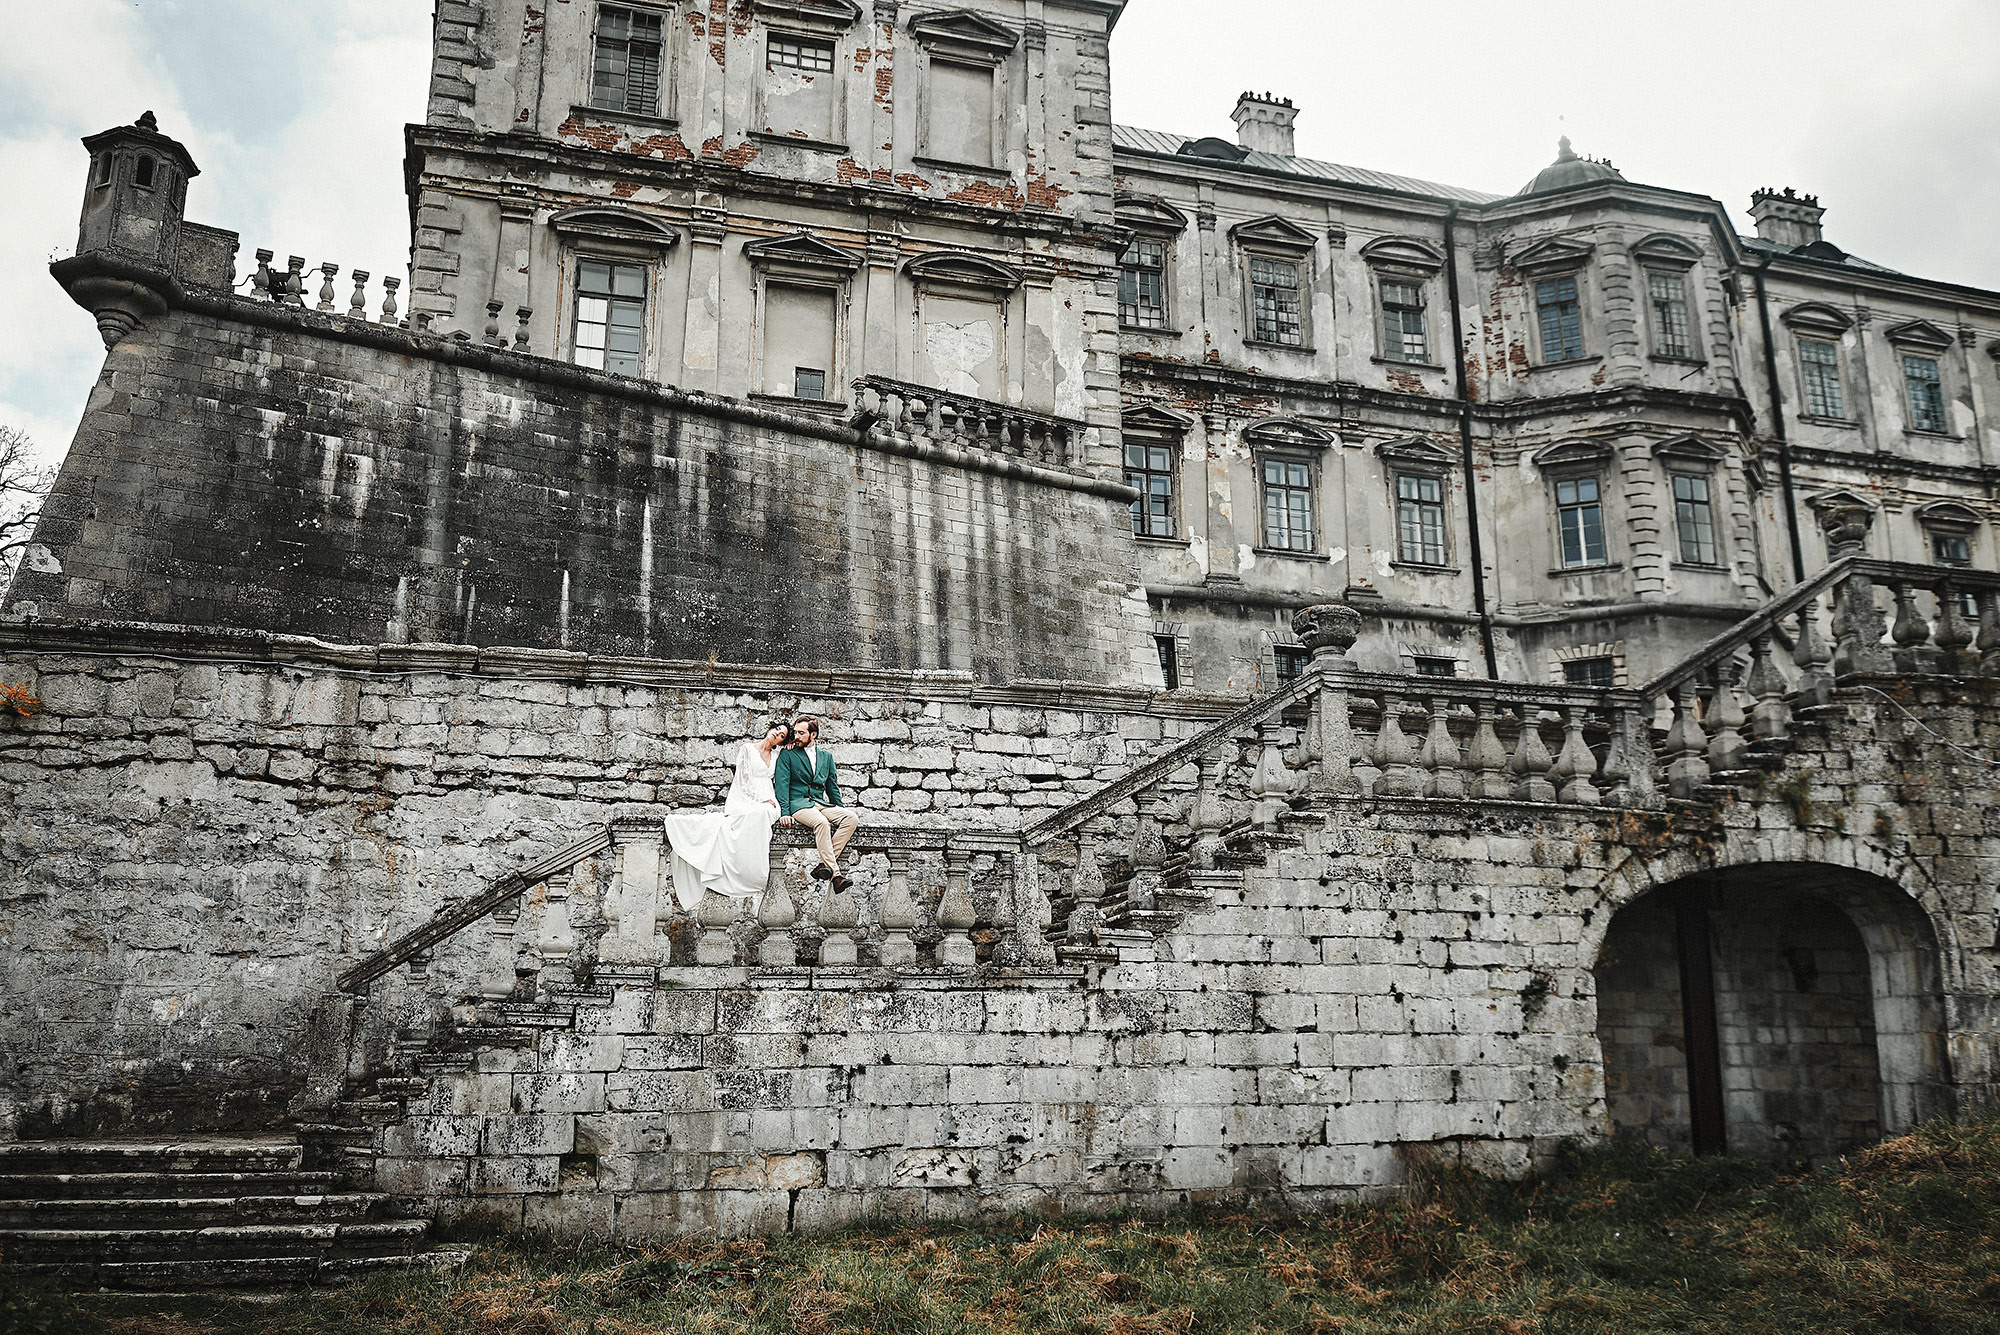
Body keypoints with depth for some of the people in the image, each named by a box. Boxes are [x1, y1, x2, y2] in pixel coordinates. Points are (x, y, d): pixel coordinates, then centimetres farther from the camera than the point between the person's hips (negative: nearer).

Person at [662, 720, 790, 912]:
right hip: (744, 799, -2)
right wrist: (761, 800, -10)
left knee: (761, 813, -34)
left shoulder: (777, 754, 20)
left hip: (767, 802, 2)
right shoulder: (747, 749, 6)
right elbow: (744, 779, -1)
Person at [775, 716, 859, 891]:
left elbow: (832, 786, 21)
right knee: (821, 823, -35)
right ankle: (835, 875, -39)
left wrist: (840, 812, 11)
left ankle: (825, 863, -29)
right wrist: (785, 812, -16)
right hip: (798, 803, -5)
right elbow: (782, 783, -3)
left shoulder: (826, 757, 19)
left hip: (821, 803, 5)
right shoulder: (787, 755, 7)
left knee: (852, 818, -22)